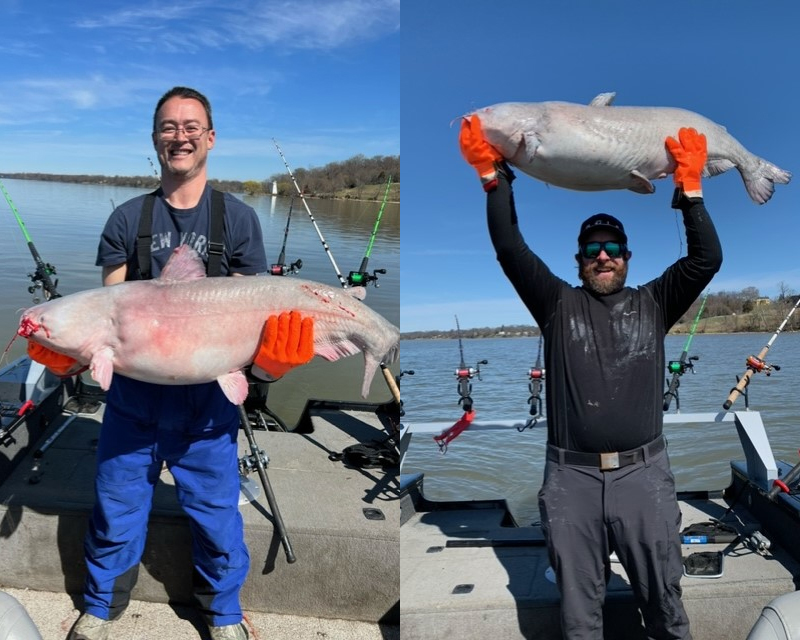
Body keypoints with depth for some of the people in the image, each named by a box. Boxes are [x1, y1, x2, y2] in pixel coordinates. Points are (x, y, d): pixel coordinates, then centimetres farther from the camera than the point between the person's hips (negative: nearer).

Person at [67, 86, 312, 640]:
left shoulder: (238, 218, 1)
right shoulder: (128, 219, 5)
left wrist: (267, 345, -23)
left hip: (207, 398, -1)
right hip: (133, 393, 2)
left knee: (217, 514, 10)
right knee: (116, 511, 14)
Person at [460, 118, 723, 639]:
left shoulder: (653, 304, 11)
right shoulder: (558, 304, 8)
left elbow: (707, 259, 0)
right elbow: (511, 250, -1)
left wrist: (690, 190, -10)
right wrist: (493, 176, -9)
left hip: (644, 474, 0)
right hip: (571, 477, 0)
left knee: (663, 598, 12)